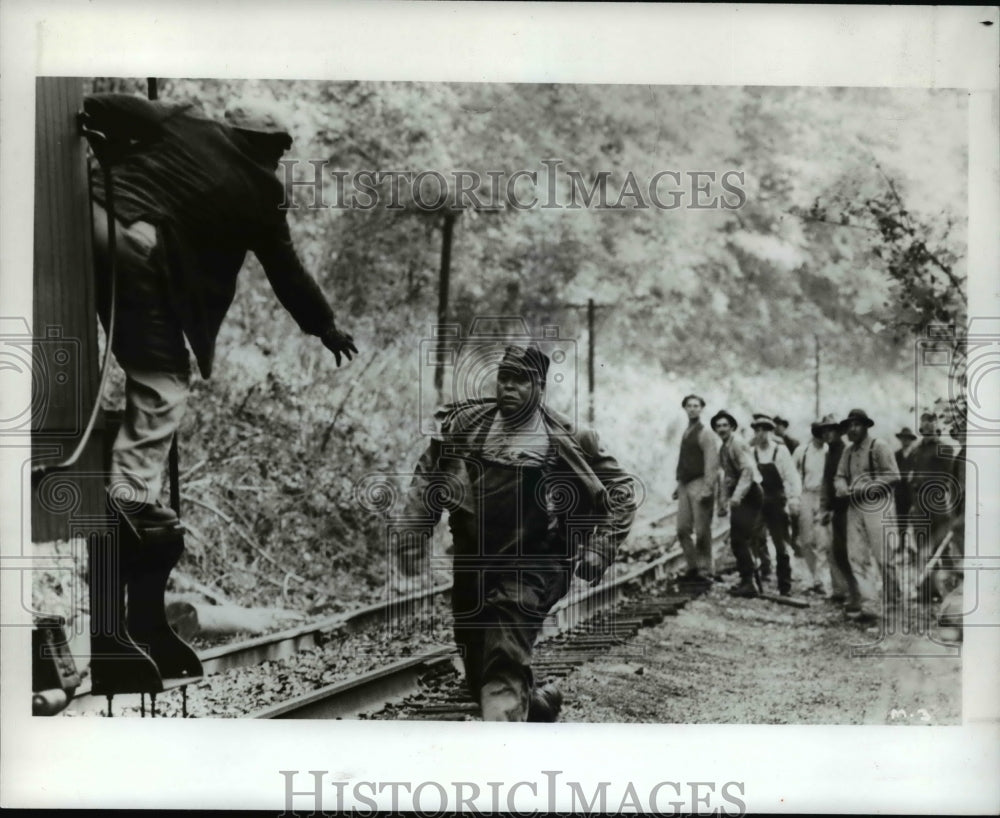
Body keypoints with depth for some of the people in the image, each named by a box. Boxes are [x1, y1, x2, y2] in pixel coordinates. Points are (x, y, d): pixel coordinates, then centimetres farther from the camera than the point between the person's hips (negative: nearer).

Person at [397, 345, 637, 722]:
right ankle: (539, 702, 44)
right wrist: (413, 532, 4)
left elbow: (621, 489, 4)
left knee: (503, 665, -23)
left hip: (533, 568, -4)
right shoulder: (467, 425, 1)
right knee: (479, 674, 15)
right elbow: (428, 475, 12)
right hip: (474, 567, 5)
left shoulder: (565, 441, -6)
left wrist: (600, 547, -4)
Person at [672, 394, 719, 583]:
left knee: (702, 531, -4)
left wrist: (707, 488, -20)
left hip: (699, 484, -7)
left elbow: (712, 463, -13)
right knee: (682, 529, 4)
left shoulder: (705, 434, -6)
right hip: (685, 485, 7)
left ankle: (705, 571, 3)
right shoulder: (686, 433, 17)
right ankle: (693, 567, 14)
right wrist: (678, 485, 16)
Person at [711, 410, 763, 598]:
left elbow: (748, 470, -24)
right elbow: (723, 477, 22)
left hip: (748, 496, -9)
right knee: (737, 540, 13)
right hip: (738, 498, 9)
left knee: (739, 539, -13)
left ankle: (748, 583, -10)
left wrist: (737, 496, -33)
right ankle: (746, 580, 22)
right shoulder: (723, 449, 15)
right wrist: (721, 503, 20)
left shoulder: (738, 445, -13)